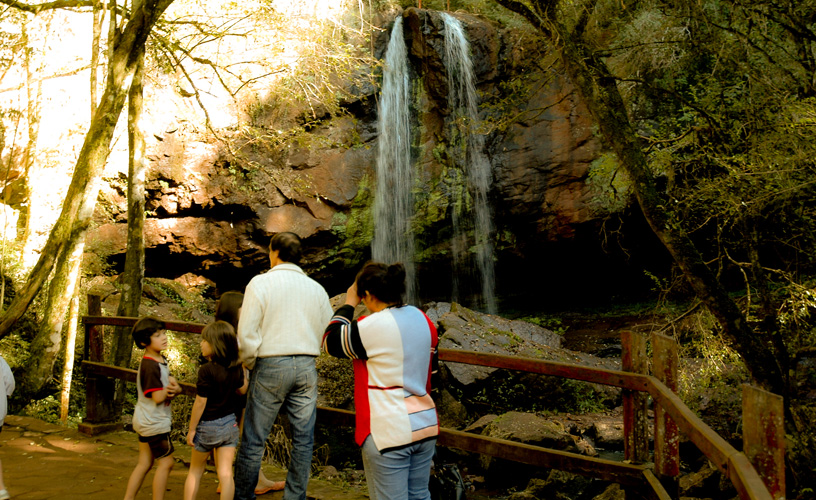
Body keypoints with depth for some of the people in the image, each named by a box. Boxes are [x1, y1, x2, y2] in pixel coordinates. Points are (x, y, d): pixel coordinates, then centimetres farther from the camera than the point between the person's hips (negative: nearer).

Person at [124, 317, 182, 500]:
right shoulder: (150, 365, -23)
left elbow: (168, 381, 11)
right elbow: (158, 397, -25)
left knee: (144, 463, 16)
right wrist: (171, 390, -8)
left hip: (146, 421, 9)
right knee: (166, 462, 1)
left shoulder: (161, 361, 7)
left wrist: (174, 388, -11)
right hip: (154, 422, -9)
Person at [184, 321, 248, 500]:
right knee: (225, 473, 3)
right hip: (230, 425, 4)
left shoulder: (206, 370, -19)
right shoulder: (236, 368, -2)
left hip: (207, 426, -4)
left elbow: (200, 402, -17)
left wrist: (191, 429, -8)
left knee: (195, 471, 16)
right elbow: (242, 390, 14)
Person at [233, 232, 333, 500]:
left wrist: (250, 365, 6)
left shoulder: (261, 283, -5)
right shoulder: (317, 288, 6)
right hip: (307, 367, 3)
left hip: (270, 366, -3)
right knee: (303, 439, 10)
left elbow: (247, 333, -9)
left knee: (254, 440, 8)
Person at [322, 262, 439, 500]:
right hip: (426, 426, 7)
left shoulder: (370, 327, -17)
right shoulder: (423, 319, 5)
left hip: (388, 433, -7)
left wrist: (348, 304, 6)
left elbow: (330, 343, 0)